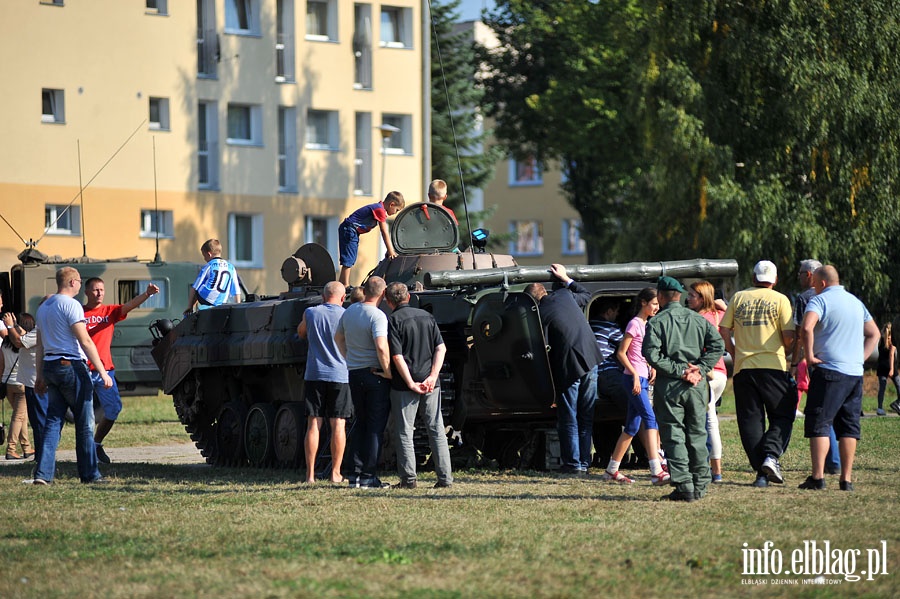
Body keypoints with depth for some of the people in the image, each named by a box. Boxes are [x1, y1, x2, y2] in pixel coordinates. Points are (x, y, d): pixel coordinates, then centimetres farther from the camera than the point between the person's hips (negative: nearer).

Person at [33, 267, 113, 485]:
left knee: (53, 421, 7)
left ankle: (43, 473, -3)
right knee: (85, 423, 1)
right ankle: (89, 473, 4)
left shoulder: (43, 307, 15)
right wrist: (102, 372, -16)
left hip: (50, 367, 8)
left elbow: (40, 344, 18)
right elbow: (85, 342, -16)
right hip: (71, 365, -8)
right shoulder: (70, 305, -10)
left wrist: (40, 375, 22)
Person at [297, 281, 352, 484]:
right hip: (339, 375, -2)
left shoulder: (310, 313, 2)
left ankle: (310, 474, 2)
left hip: (314, 375, 2)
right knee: (338, 425, 2)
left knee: (313, 424, 3)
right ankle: (336, 474, 2)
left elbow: (301, 333, 21)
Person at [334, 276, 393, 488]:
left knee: (360, 423, 17)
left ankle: (356, 474, 13)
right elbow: (381, 347, -28)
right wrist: (388, 371, -17)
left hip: (353, 373, 7)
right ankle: (369, 476, -1)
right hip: (375, 374, -7)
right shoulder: (377, 316, -16)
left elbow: (338, 338, 23)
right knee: (376, 426, 0)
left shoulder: (349, 311, 8)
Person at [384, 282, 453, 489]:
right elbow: (441, 348, 4)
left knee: (404, 432, 3)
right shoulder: (426, 317, 11)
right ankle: (445, 477, 6)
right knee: (436, 429, 8)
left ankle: (408, 478, 1)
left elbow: (397, 356, -14)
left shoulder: (393, 321, -6)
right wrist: (433, 376, -3)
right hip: (431, 385, 5)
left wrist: (411, 384, -12)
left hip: (404, 386, -5)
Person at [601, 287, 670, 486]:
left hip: (643, 379, 9)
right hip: (633, 378, -9)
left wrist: (653, 369, 10)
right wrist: (635, 374, -19)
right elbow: (621, 353, -12)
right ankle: (657, 472, -26)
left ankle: (612, 470, 17)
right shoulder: (635, 324, -9)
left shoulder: (648, 325, 17)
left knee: (632, 427, 10)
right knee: (650, 419, -18)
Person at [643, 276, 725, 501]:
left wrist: (678, 371, -12)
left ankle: (683, 485, -7)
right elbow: (718, 345, 0)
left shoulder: (657, 322, -3)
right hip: (697, 385, 4)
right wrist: (699, 369, -5)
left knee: (673, 436, 0)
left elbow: (651, 354, -15)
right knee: (697, 434, 12)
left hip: (669, 385, -4)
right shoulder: (698, 320, 10)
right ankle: (700, 485, 13)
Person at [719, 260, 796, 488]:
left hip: (743, 367, 2)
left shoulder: (738, 298, 9)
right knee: (782, 416, 8)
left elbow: (723, 331, 8)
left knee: (750, 420, 6)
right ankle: (771, 455, -16)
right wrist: (787, 356, 13)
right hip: (773, 365, -2)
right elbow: (789, 336, -6)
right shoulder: (780, 300, 1)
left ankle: (761, 472, 0)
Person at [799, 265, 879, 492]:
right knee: (849, 427, 8)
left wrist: (810, 355, -12)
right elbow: (874, 334, 25)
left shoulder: (820, 300, -4)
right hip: (855, 373, 6)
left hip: (829, 370, -6)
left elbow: (806, 327, -22)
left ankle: (818, 476, -12)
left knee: (818, 424, -4)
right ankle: (846, 479, 6)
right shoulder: (856, 302, 19)